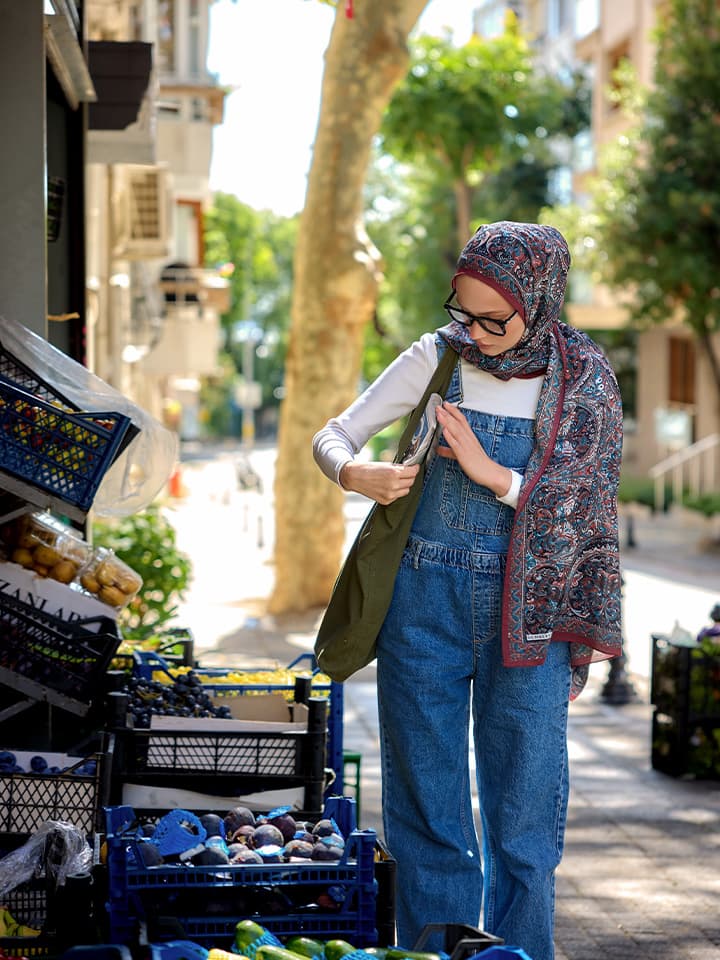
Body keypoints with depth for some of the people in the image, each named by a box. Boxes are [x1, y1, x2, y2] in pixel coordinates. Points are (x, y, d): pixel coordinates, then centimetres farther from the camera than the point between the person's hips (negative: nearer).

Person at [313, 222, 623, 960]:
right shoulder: (437, 359, 2)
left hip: (528, 613, -1)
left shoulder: (583, 380, 0)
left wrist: (493, 475, -14)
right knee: (428, 805, 5)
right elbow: (334, 435, 6)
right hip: (426, 603, 1)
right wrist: (356, 475, -16)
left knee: (525, 812, 1)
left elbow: (586, 509, -3)